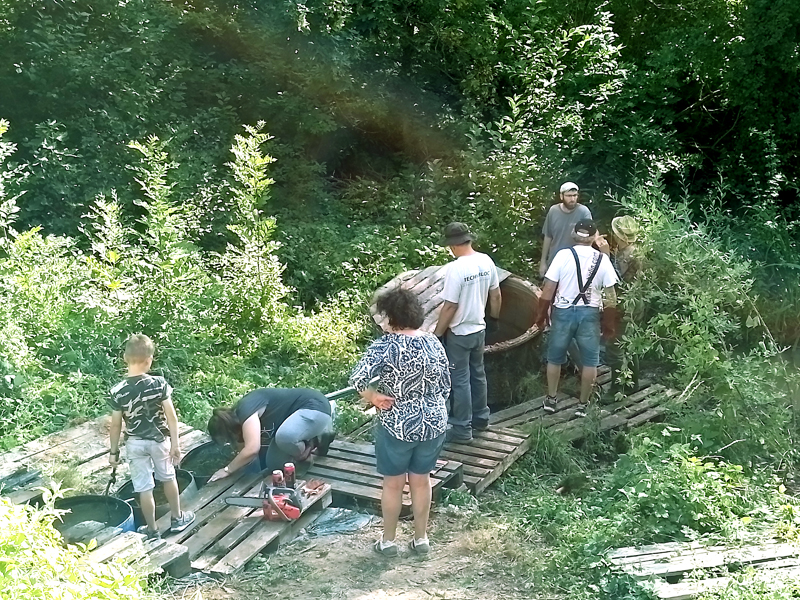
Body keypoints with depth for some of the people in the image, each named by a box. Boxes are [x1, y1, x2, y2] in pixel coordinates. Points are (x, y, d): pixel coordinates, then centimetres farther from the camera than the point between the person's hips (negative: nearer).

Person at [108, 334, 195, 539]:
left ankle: (152, 530, 24)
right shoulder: (159, 383, -18)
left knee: (144, 488, 11)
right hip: (159, 440, 0)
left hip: (135, 444, 0)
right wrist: (175, 443, -5)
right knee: (168, 478, 22)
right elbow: (171, 416, -14)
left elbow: (116, 425, -9)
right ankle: (177, 518, 36)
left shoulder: (117, 391, -16)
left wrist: (113, 451, 3)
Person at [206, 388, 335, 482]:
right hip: (298, 414, 10)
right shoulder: (240, 416, 6)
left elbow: (251, 449, -33)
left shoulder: (246, 410, -23)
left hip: (316, 406, -10)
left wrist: (227, 470, -19)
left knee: (284, 437, -38)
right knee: (273, 463, 4)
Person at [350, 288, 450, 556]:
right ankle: (421, 538, 31)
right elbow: (446, 385, 5)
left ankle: (388, 540, 27)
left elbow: (358, 379, -28)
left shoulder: (385, 346, -18)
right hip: (433, 424, 5)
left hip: (397, 427, -4)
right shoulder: (434, 343, -2)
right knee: (421, 480, 19)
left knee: (393, 484, 13)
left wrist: (373, 397, -11)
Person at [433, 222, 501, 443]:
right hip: (479, 329, 7)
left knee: (460, 381, 3)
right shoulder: (487, 261, -3)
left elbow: (450, 307, -22)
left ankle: (462, 430, 11)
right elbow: (496, 295, 7)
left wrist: (437, 334, -12)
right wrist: (494, 318, 23)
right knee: (477, 375, 21)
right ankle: (481, 418, 35)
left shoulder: (456, 268, -25)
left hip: (459, 334, -7)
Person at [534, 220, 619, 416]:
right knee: (590, 361, 12)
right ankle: (583, 405, 17)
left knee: (555, 357, 16)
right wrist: (608, 324, 7)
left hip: (563, 312, 0)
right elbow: (610, 297, -2)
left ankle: (551, 399, 26)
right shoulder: (603, 260, -4)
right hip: (589, 314, 1)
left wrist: (541, 315, 3)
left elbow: (548, 290, -9)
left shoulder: (563, 255, -9)